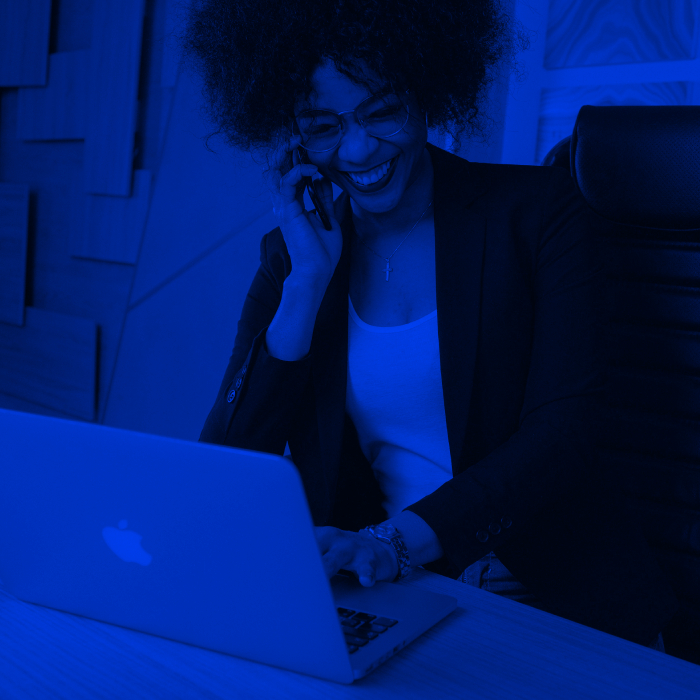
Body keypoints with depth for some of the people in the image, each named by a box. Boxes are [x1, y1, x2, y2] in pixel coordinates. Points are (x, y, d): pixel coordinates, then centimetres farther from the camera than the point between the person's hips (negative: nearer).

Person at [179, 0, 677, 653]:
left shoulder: (534, 209, -3)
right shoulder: (292, 255, 5)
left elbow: (560, 433, -12)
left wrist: (400, 538, -26)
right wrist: (309, 281, -11)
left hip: (553, 591, -2)